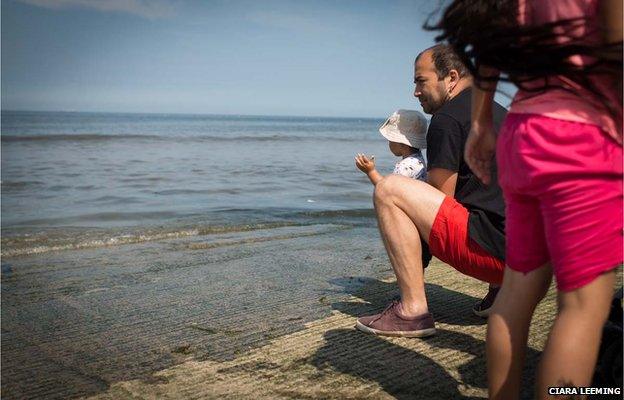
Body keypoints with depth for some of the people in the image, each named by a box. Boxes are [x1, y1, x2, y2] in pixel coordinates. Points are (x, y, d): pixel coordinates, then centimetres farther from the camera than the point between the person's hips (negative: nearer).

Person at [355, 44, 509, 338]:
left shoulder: (447, 118, -7)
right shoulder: (495, 110, 22)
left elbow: (440, 197, -6)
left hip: (496, 249, -10)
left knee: (388, 189, -11)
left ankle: (413, 312, -12)